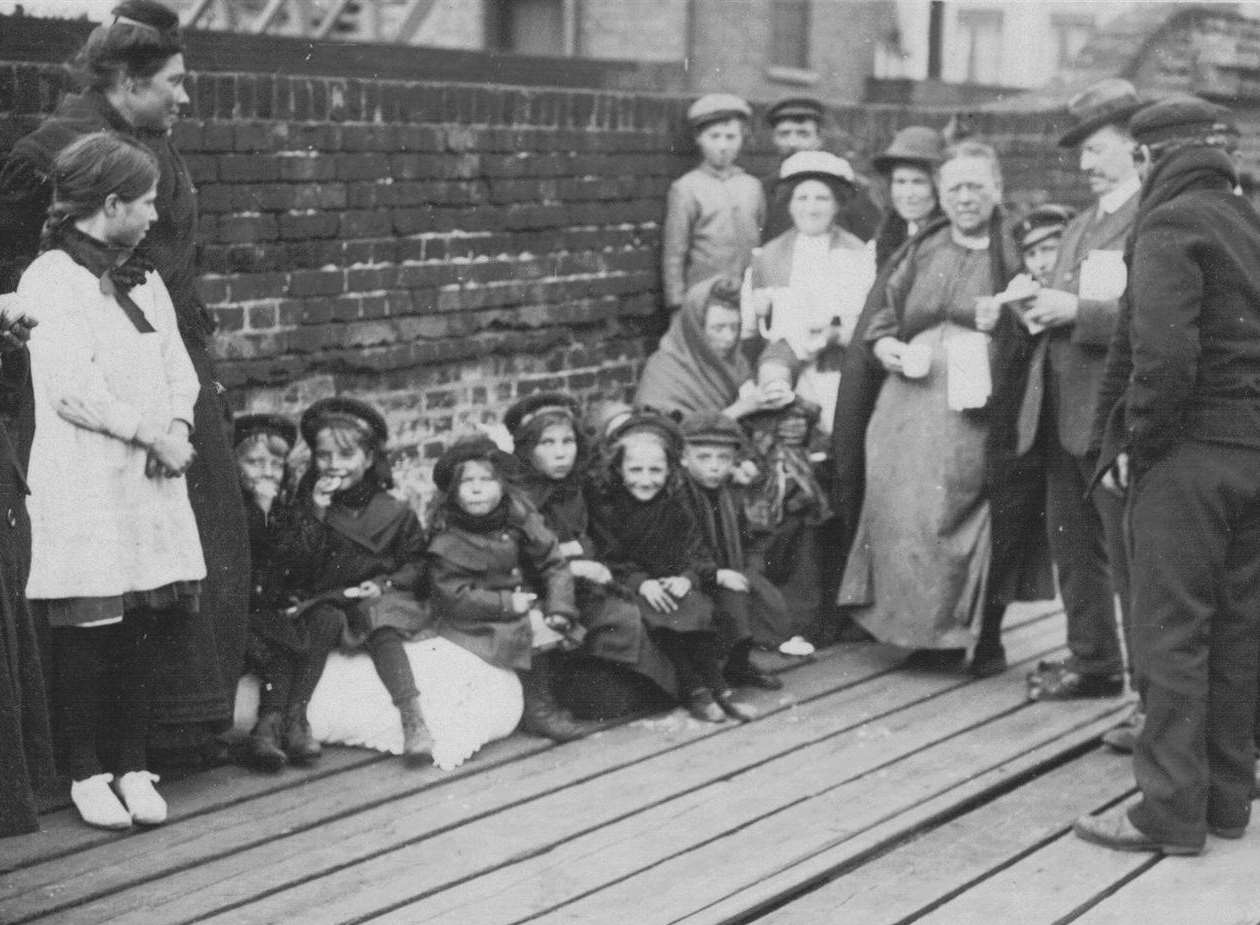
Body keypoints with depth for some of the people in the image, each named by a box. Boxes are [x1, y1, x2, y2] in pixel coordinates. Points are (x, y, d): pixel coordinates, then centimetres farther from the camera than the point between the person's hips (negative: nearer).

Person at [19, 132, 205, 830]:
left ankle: (133, 766, 15)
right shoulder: (49, 281, -7)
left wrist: (175, 427, -6)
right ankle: (87, 773, 9)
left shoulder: (144, 286, 18)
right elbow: (71, 390, -16)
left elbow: (179, 372, 13)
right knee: (87, 630, -1)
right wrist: (149, 432, -12)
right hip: (82, 486, -7)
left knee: (142, 627, 7)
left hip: (151, 482, 7)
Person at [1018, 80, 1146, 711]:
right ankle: (1093, 661, 31)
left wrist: (1077, 312, -21)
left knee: (1130, 556, -4)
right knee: (1073, 545, 17)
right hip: (1063, 410, 9)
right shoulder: (1082, 224, 19)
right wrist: (1040, 305, 5)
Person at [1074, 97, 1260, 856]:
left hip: (1193, 450, -8)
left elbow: (1164, 352, -22)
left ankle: (1172, 808, 2)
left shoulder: (1171, 225, -10)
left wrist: (1137, 445, -11)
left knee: (1170, 629, -2)